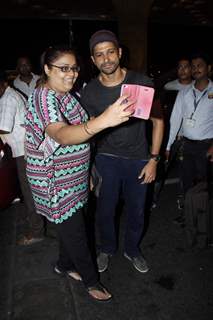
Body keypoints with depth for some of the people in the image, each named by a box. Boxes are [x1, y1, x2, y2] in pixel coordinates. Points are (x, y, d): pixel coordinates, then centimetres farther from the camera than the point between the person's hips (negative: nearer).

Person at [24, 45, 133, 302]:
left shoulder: (65, 94, 7)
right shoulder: (44, 98, -23)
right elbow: (62, 136, -44)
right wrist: (102, 121, -59)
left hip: (73, 176, 8)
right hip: (56, 181, -8)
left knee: (70, 224, 22)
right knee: (75, 232, 6)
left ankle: (65, 265, 45)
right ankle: (91, 280, 28)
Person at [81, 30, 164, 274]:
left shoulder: (141, 82, -10)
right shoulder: (89, 92, -6)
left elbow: (157, 120, -3)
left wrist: (153, 159, -7)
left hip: (138, 159, 0)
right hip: (106, 159, 1)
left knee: (136, 211, 14)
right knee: (105, 210, 11)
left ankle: (132, 249, 43)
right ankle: (107, 248, 41)